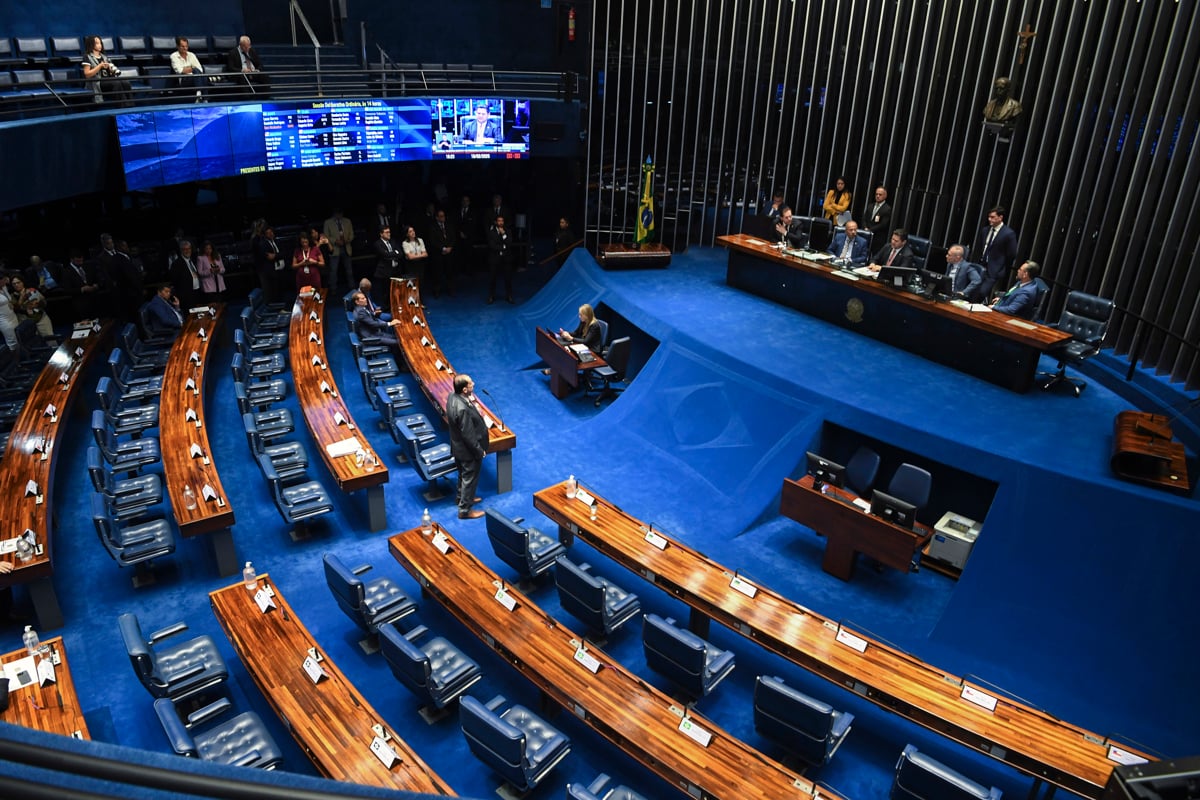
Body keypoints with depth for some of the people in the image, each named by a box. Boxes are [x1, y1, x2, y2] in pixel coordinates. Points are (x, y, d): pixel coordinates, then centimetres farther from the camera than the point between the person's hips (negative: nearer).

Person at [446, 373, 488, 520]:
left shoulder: (452, 397, -9)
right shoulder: (463, 409, -37)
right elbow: (468, 435, -28)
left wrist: (473, 404, -3)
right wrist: (480, 451, -15)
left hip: (458, 447, 9)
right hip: (468, 450, -9)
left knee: (463, 475, 28)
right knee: (470, 478, 10)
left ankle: (463, 498, 49)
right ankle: (465, 510, 25)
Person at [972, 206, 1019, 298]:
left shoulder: (1009, 234, -7)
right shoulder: (984, 230, 11)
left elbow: (1011, 255, -5)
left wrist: (1003, 272, -1)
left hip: (994, 272, -6)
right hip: (980, 268, 6)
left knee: (982, 292, -19)